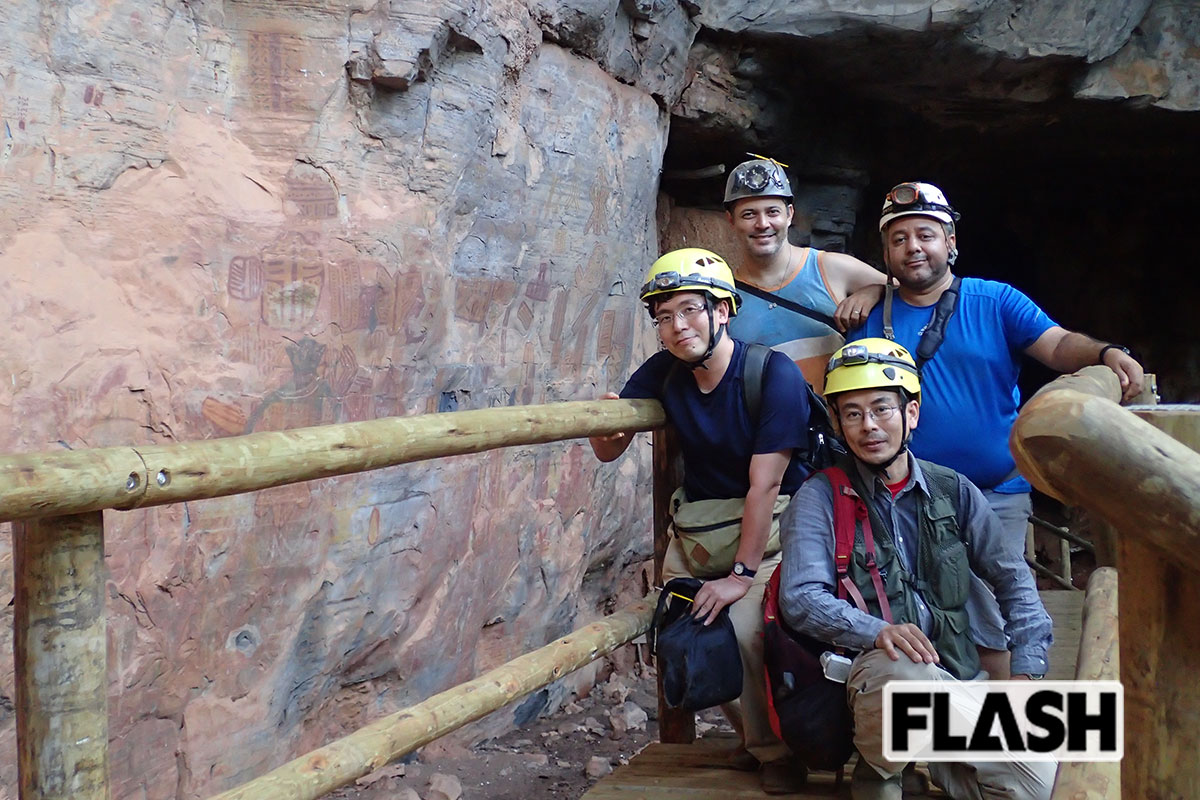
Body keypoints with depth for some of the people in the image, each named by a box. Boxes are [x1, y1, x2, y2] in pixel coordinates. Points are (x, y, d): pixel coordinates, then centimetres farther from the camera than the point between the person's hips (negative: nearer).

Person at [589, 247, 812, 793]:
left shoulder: (774, 374, -18)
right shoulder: (663, 373, -1)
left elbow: (763, 485, -21)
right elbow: (608, 452, 2)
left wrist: (742, 575, -23)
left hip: (769, 528, -5)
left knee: (746, 627, -24)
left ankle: (777, 750, 3)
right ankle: (758, 734, 21)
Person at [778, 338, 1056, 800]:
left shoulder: (953, 492, 13)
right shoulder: (820, 498, 1)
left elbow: (1013, 579, 14)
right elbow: (800, 598, -10)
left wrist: (1027, 671, 0)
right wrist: (877, 632, -28)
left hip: (954, 675, 4)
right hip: (868, 675, -3)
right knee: (899, 670, -39)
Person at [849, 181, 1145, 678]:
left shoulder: (995, 302, 2)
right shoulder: (873, 320, 6)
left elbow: (1058, 345, -9)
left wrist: (1107, 354, -27)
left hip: (995, 493, -1)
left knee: (990, 625, 2)